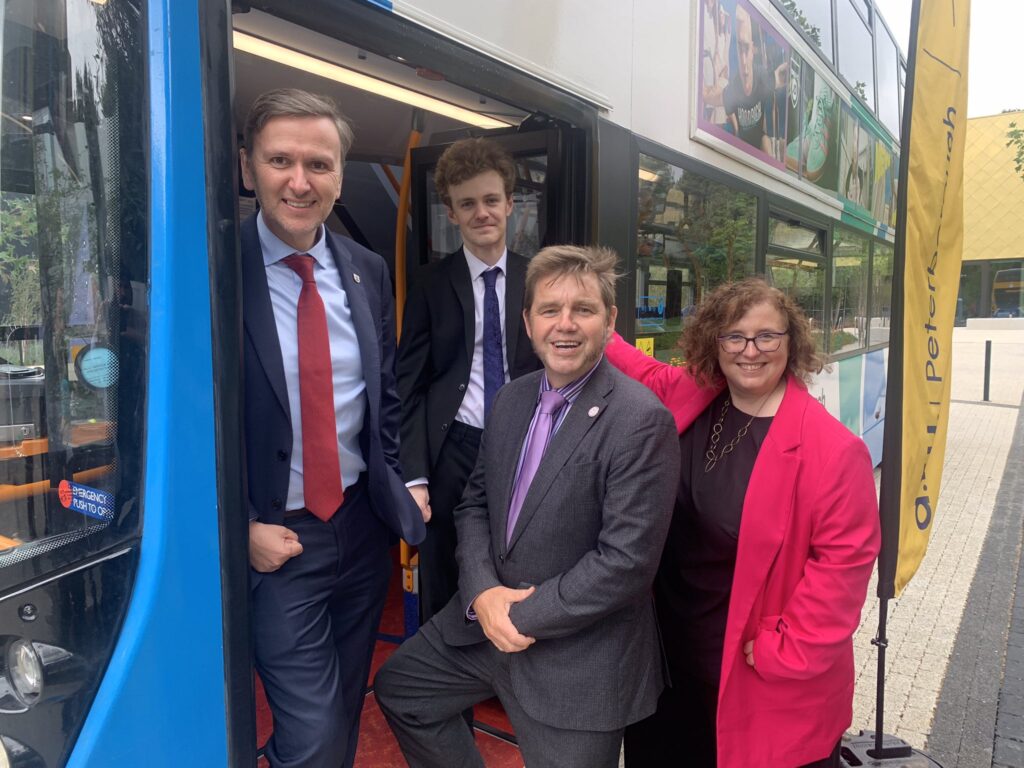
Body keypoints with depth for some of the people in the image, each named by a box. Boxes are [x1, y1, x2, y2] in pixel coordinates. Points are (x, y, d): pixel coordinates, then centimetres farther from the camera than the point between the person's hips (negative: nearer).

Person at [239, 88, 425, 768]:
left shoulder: (369, 271, 2)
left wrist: (398, 492, 5)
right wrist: (240, 527, -12)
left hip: (363, 522, 5)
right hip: (273, 537, -4)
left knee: (347, 711, 22)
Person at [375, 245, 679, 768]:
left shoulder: (641, 420, -21)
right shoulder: (512, 398, 2)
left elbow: (628, 562, -24)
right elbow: (476, 501, 7)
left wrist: (524, 615, -16)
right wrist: (482, 593, -9)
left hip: (579, 656, -7)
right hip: (489, 619, 7)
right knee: (396, 687, 22)